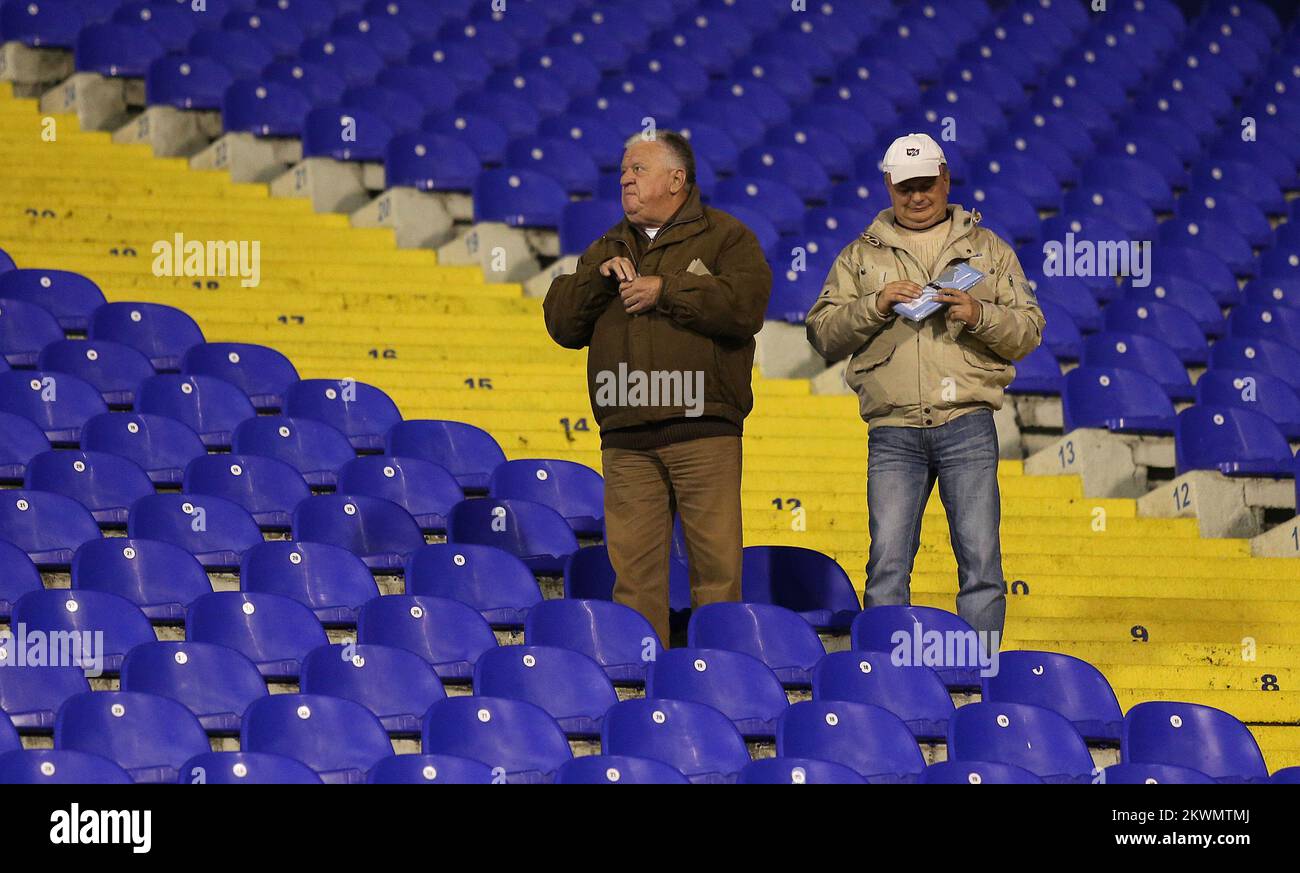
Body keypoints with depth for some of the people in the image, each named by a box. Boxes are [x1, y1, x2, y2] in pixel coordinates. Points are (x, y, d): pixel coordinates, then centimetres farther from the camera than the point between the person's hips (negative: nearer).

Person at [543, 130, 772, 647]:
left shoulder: (724, 237, 7)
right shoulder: (607, 250, 24)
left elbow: (746, 304, -11)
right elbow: (562, 323, 15)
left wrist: (664, 290, -9)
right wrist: (598, 277, -1)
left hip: (702, 431, -4)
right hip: (626, 439, 4)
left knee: (716, 562, -7)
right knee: (634, 567, 0)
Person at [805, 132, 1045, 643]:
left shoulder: (988, 250, 15)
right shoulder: (861, 256, 16)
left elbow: (1028, 332, 9)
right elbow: (823, 334, 7)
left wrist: (981, 316, -10)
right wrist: (874, 306, -9)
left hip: (967, 424, 0)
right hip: (893, 433, 0)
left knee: (980, 559, -4)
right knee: (888, 565, -4)